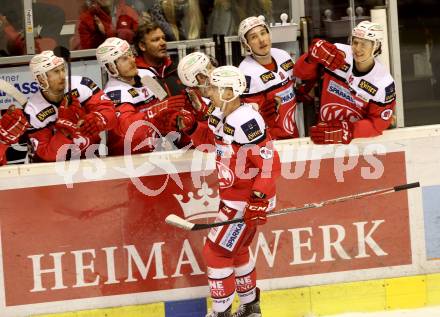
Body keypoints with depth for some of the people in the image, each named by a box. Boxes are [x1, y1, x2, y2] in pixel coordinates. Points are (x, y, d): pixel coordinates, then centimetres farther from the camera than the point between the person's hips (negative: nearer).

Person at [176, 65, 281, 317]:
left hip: (248, 200, -10)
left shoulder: (246, 121, -27)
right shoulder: (221, 115, 2)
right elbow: (208, 138, 20)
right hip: (232, 197, 10)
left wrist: (258, 199, -29)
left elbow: (269, 162, -27)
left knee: (217, 251, -6)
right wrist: (191, 127, -1)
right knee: (236, 250, 23)